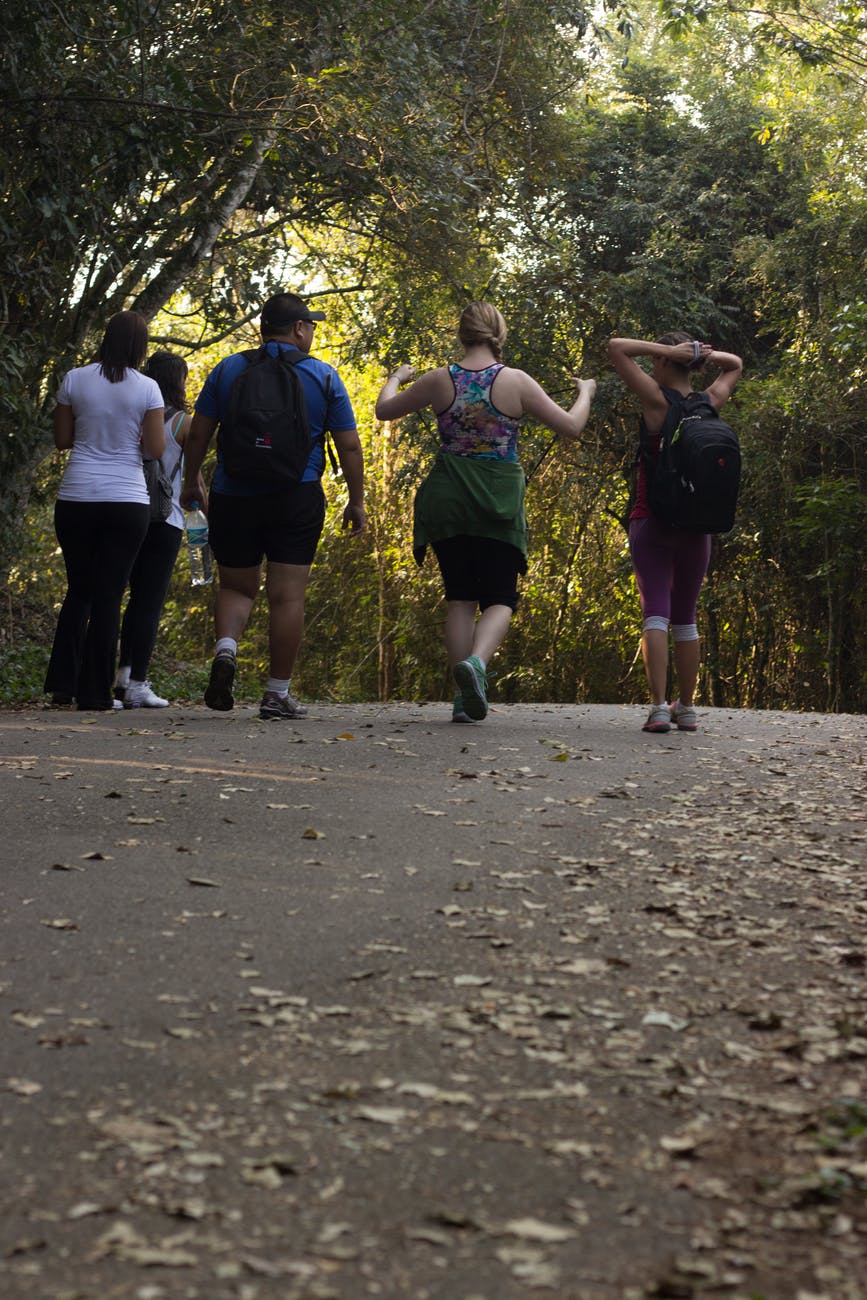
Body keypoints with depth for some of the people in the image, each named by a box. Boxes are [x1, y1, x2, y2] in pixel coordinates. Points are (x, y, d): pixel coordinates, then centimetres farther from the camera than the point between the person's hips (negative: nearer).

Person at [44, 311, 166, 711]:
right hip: (127, 501, -2)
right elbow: (155, 448, -4)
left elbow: (61, 439, 7)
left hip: (76, 498, 2)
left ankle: (62, 684, 8)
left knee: (78, 590, 15)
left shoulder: (75, 380, 1)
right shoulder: (146, 389, -4)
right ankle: (95, 691, 3)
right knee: (109, 595, 3)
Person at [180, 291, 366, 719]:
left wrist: (191, 483, 18)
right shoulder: (324, 377, 2)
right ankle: (278, 693, 1)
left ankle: (226, 649, -11)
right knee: (287, 594, 1)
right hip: (297, 499, -2)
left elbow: (197, 434, 5)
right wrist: (356, 501, 11)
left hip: (233, 496, 2)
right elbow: (349, 446, 2)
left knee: (236, 586, 16)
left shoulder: (228, 369, 5)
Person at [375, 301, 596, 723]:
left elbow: (384, 410, 12)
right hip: (499, 501, -2)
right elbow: (570, 427, -2)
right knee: (500, 598, 7)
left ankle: (465, 698, 7)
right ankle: (476, 660, -23)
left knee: (460, 598, 10)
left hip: (448, 499, 2)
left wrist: (396, 379, 32)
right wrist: (585, 394, 18)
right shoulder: (516, 382, -7)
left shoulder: (439, 380, -2)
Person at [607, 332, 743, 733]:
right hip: (696, 526, 4)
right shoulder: (709, 403, 4)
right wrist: (703, 353, 7)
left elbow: (617, 348, -9)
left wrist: (670, 350, -7)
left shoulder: (657, 399, -9)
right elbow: (735, 365, 25)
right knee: (685, 617, 14)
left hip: (652, 520, -4)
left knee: (655, 612, -8)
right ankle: (686, 709, 17)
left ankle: (658, 706, -19)